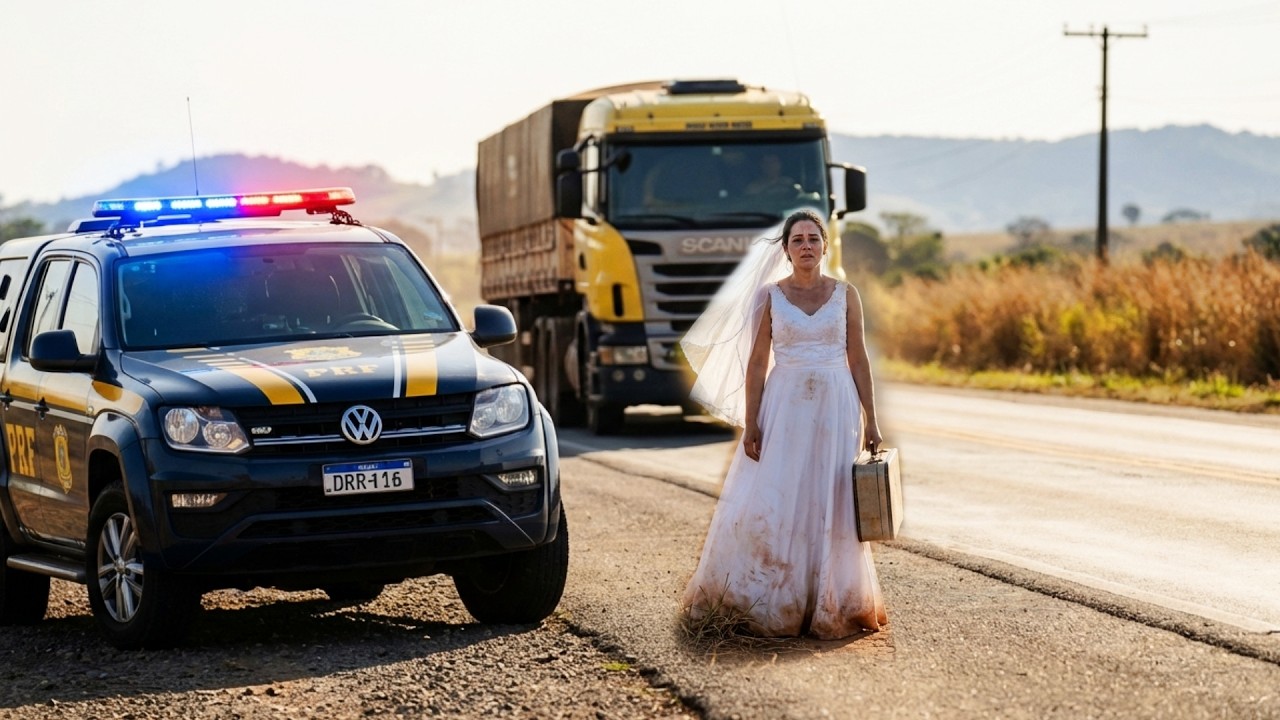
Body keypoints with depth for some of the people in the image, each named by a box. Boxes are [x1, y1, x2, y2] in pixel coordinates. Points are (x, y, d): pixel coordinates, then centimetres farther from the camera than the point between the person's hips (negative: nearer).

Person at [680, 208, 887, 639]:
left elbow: (858, 360, 7)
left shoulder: (846, 295, 5)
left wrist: (870, 421, 3)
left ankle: (830, 605, 10)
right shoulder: (769, 296, 3)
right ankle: (768, 607, 4)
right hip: (784, 406, -1)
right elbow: (756, 363, 1)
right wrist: (750, 423, -6)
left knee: (830, 507, 1)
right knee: (772, 505, -4)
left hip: (835, 409, 1)